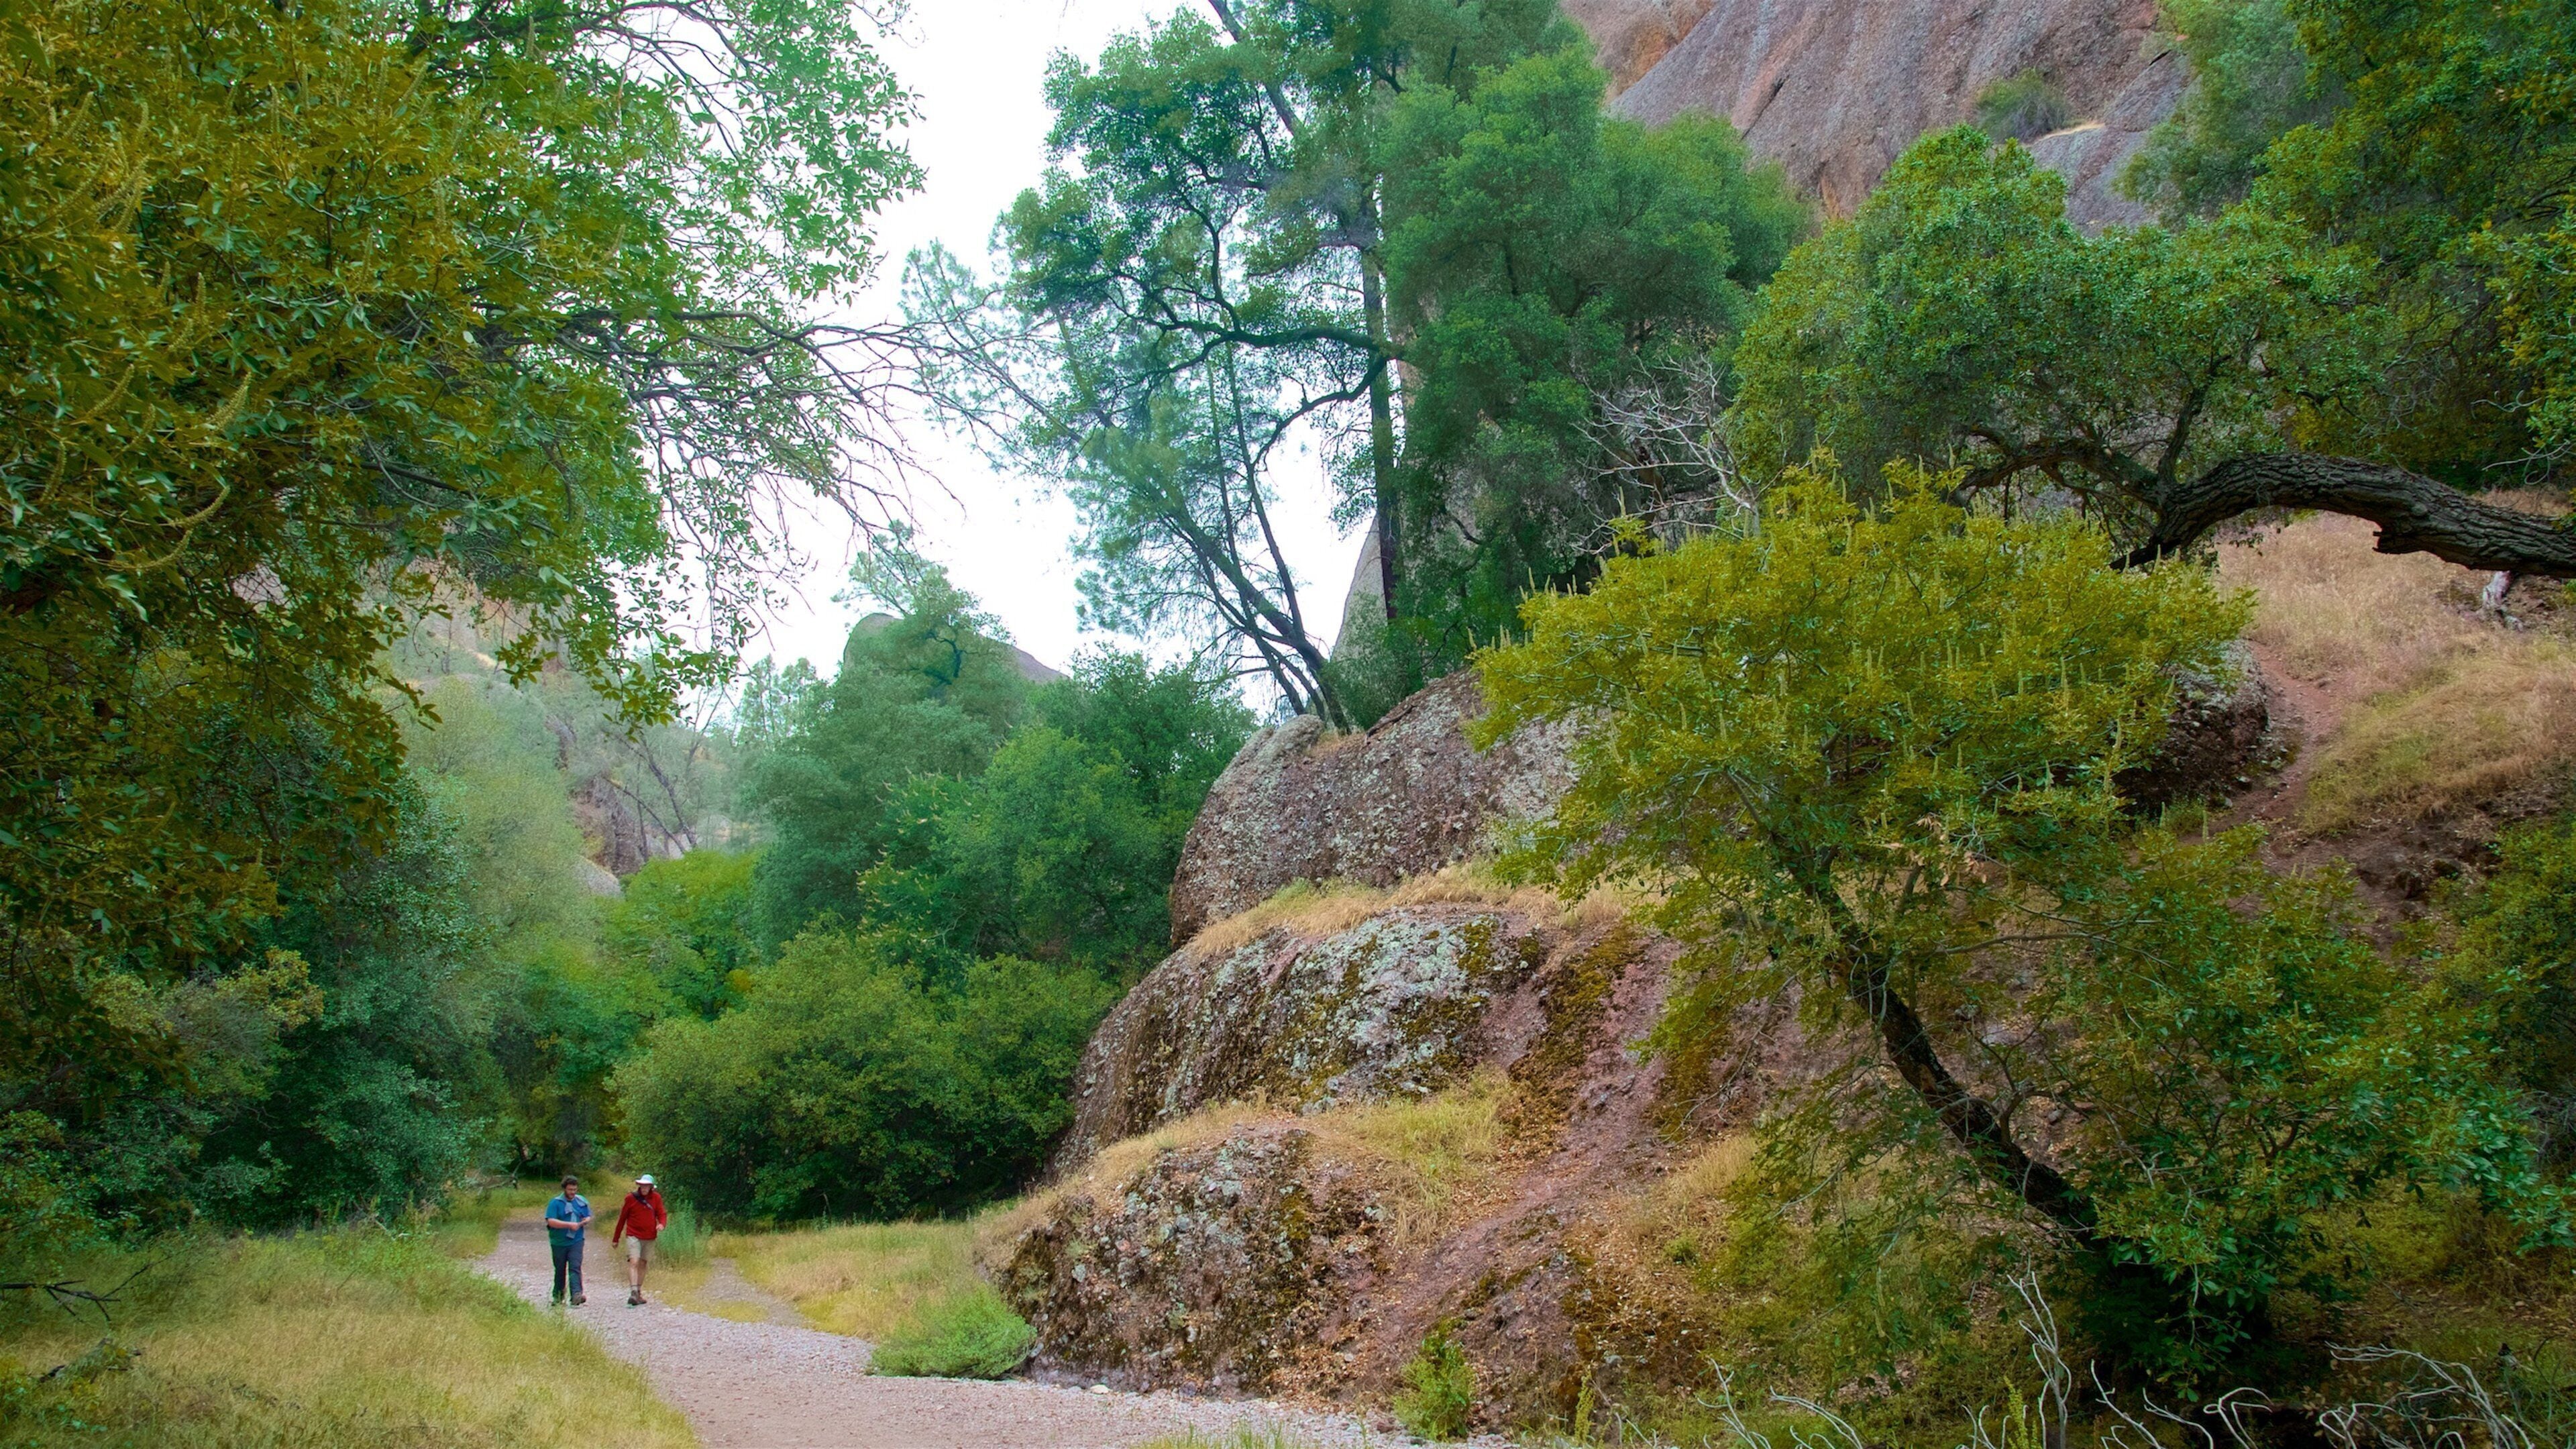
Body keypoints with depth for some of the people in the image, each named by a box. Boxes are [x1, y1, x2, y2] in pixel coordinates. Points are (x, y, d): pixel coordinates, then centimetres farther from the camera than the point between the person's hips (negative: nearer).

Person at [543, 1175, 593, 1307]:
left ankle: (576, 1295, -25)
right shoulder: (555, 1203, -6)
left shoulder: (582, 1202, 8)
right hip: (559, 1242, -1)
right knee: (560, 1270, 12)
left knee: (575, 1268, -13)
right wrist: (569, 1225, -24)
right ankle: (558, 1296, 29)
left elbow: (588, 1217, 20)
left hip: (576, 1242, 1)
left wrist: (586, 1221, -5)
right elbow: (551, 1221, -16)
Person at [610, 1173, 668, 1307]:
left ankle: (638, 1293, 20)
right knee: (634, 1262, -17)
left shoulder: (656, 1198, 3)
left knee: (643, 1264, 11)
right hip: (633, 1236, -3)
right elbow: (622, 1218, 4)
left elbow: (661, 1214, 6)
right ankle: (633, 1292, -27)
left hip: (649, 1237, 3)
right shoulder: (631, 1198, -3)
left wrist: (662, 1224, -19)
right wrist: (616, 1238, 9)